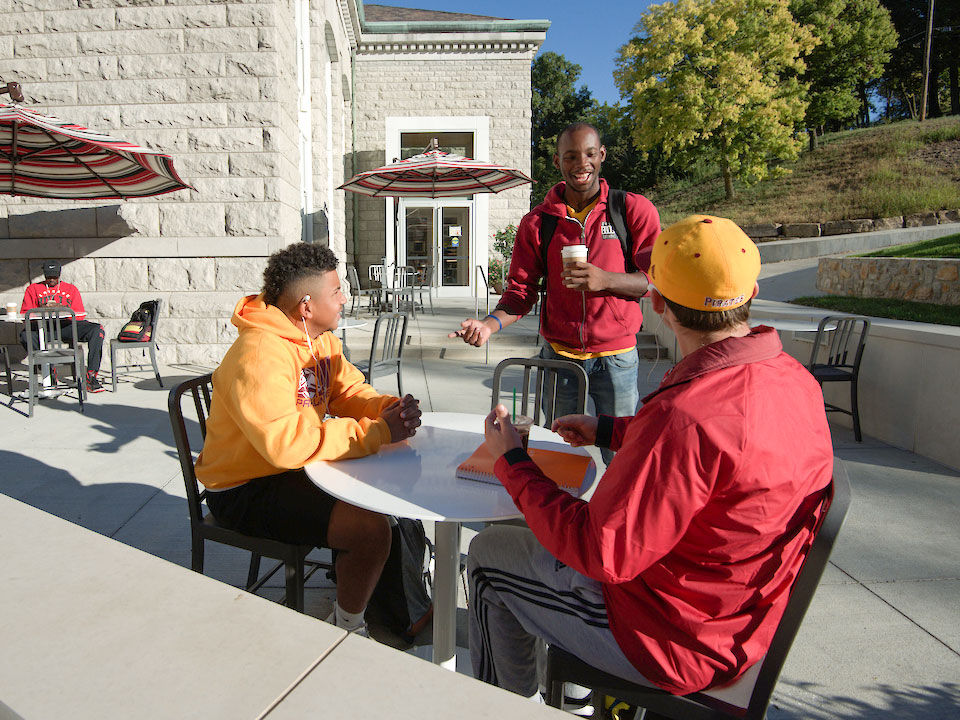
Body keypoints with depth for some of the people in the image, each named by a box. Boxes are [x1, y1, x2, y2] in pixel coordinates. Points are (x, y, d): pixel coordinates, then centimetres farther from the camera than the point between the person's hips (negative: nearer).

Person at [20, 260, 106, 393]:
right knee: (25, 335, -36)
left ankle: (91, 376, -31)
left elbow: (80, 315, 8)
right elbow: (25, 314, 8)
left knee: (97, 329, -26)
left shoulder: (71, 289, 19)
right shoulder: (33, 288, 18)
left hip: (67, 325, 1)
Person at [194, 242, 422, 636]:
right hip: (246, 490, -9)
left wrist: (389, 408, -18)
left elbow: (348, 392, 4)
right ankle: (348, 628, 6)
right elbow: (285, 442, -38)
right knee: (370, 528, -22)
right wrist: (377, 432, -34)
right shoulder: (260, 354, -28)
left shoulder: (320, 338, 4)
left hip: (292, 469, 9)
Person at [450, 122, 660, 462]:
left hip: (616, 358, -1)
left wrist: (605, 280, -23)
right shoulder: (537, 222, 3)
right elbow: (521, 290, 2)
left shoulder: (635, 210, -2)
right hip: (558, 355, 2)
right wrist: (491, 323, -18)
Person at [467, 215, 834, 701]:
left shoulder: (686, 415, -37)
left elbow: (602, 554, -28)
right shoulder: (795, 378, -7)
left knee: (489, 553, 10)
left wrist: (512, 462, -16)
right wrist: (610, 430, 16)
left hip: (679, 640, -8)